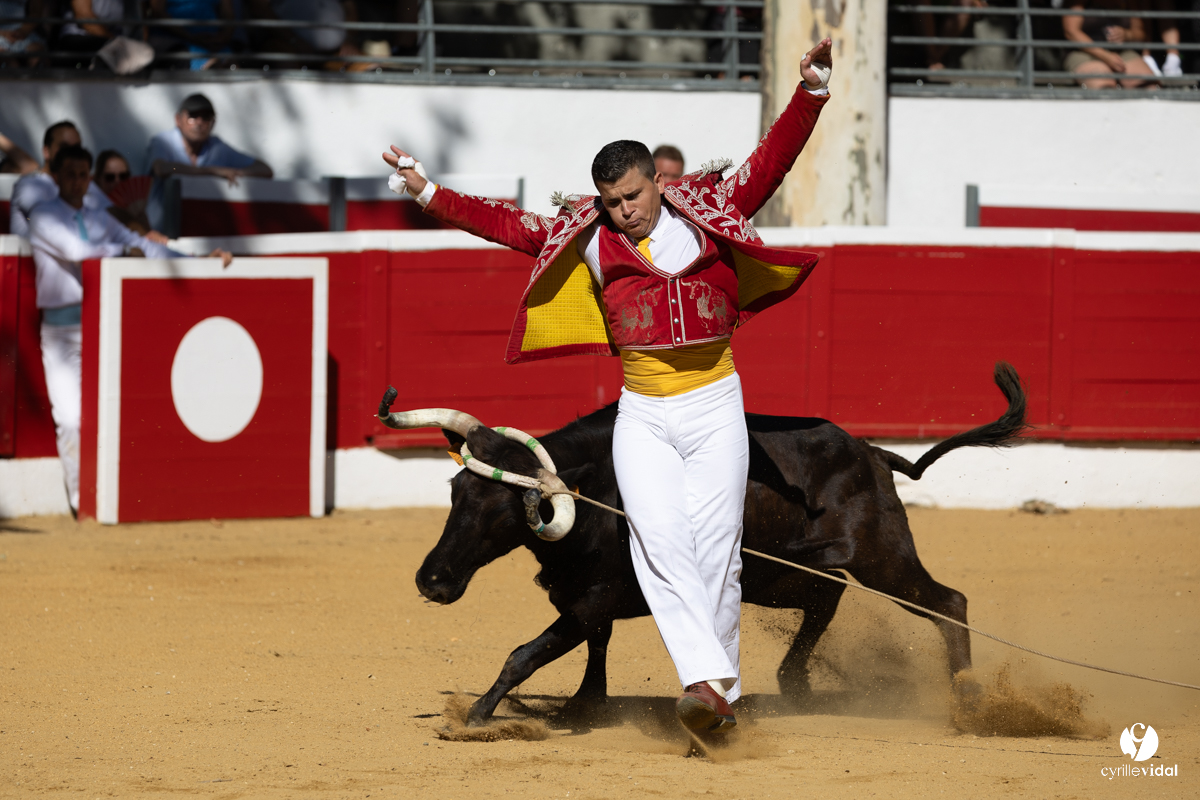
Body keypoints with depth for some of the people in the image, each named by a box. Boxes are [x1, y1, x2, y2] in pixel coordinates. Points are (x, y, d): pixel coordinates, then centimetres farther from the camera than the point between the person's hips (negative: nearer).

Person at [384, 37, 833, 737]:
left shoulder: (710, 214, -1)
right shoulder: (591, 240, 3)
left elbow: (772, 161, -7)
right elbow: (507, 224, 4)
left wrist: (811, 92, -18)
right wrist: (430, 195, -1)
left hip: (715, 408, -1)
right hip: (643, 417, 1)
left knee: (715, 548, -2)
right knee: (659, 541, -16)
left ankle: (724, 688, 10)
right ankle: (705, 680, -24)